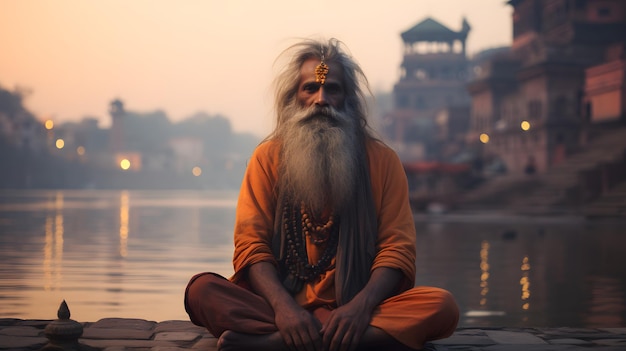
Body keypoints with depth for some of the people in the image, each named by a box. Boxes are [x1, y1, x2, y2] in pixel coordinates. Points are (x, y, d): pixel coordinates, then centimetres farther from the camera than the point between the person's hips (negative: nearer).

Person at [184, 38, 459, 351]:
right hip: (283, 305, 0)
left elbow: (397, 249, 0)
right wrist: (283, 305, -22)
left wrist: (361, 306, -21)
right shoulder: (268, 157, 8)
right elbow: (251, 244, -1)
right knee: (201, 289, -25)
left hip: (354, 312, 1)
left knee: (441, 306, -29)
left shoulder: (382, 160, 7)